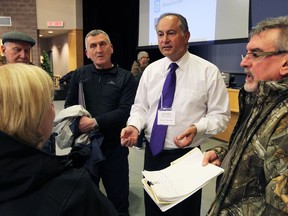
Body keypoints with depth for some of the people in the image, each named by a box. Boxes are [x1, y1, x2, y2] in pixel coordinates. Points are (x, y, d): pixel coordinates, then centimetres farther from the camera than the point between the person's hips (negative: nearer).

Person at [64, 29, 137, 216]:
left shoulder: (126, 77, -3)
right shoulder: (79, 75, 6)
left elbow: (126, 111, -14)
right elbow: (69, 106, 6)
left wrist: (95, 123, -22)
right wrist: (78, 122, -14)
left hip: (114, 148, -2)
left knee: (119, 200, 12)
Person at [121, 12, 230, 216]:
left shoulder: (208, 71, -9)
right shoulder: (150, 70, 3)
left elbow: (220, 115, -7)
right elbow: (140, 108, 9)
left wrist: (196, 128, -25)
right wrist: (134, 126, -12)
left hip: (187, 155, -3)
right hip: (153, 154, 4)